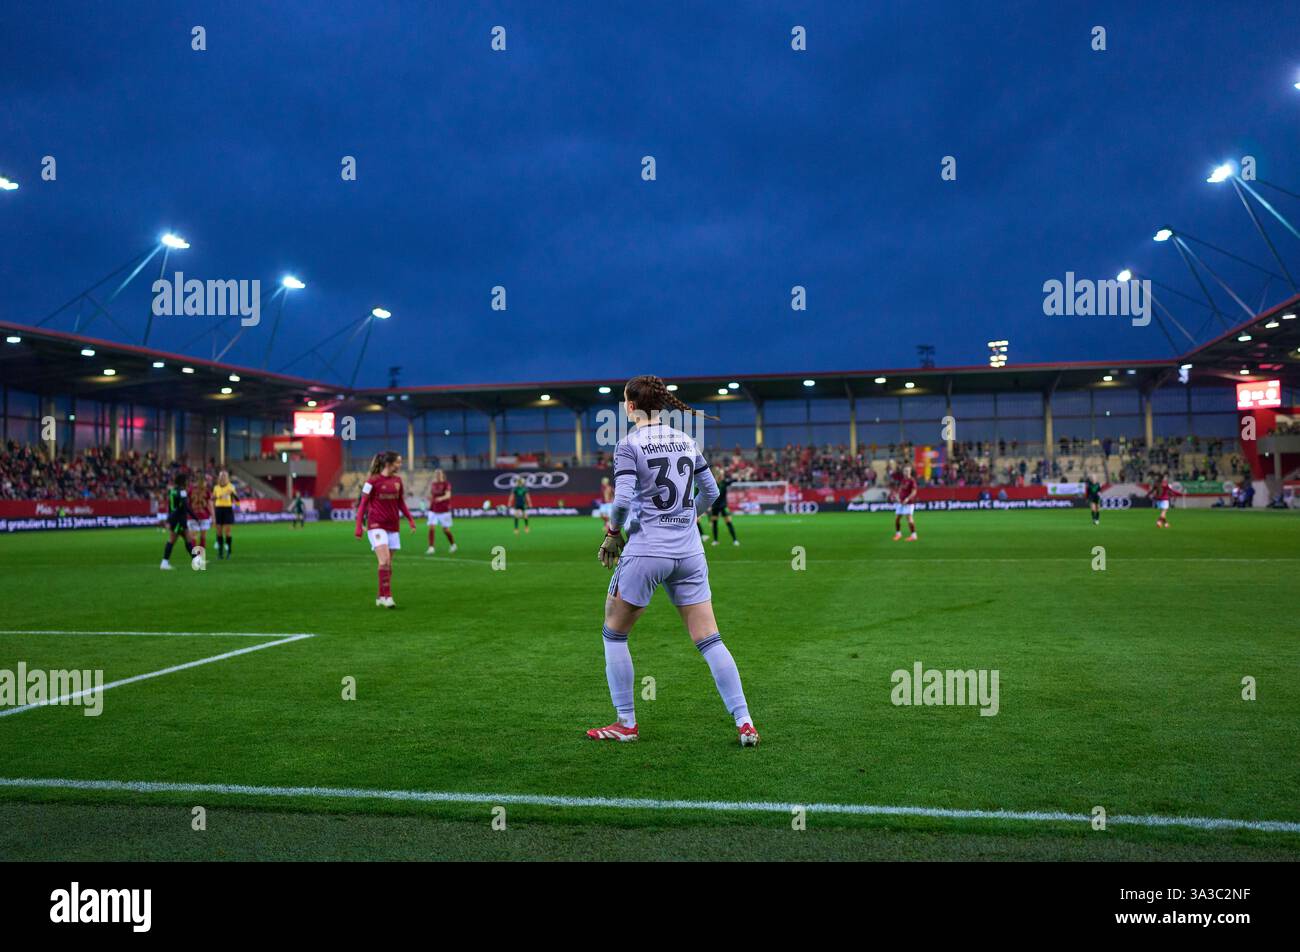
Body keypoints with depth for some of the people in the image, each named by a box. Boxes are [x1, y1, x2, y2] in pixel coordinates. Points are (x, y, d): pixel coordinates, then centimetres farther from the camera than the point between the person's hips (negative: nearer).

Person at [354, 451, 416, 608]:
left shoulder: (398, 480, 8)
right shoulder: (373, 481, -7)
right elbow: (363, 504, -3)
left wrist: (410, 520, 10)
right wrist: (359, 527, -6)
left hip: (393, 526, 6)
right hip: (376, 525, -5)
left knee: (388, 564, 7)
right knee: (384, 561, -17)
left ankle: (381, 597, 17)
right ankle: (387, 596, -14)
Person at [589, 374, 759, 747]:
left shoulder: (629, 444, -7)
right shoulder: (686, 441, 9)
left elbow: (623, 500, -17)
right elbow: (711, 492, 15)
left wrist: (612, 531, 0)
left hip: (645, 551, -5)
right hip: (689, 552, 5)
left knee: (614, 633, 14)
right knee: (709, 640, 7)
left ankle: (626, 723, 16)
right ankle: (744, 722, 1)